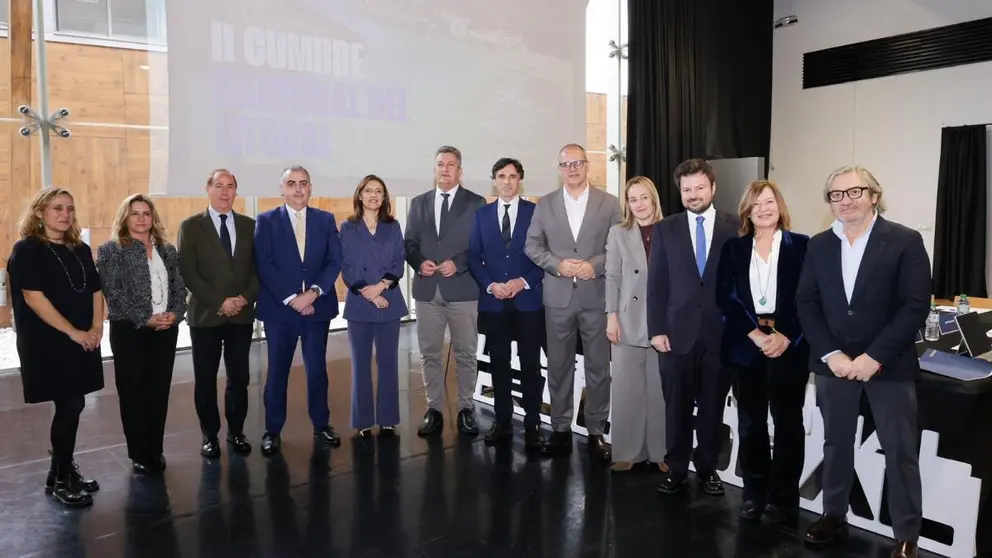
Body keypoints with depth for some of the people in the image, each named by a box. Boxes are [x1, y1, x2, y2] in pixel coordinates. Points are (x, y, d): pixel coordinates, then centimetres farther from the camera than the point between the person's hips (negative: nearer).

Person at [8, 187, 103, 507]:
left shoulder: (81, 250, 11)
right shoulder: (27, 250, -7)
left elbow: (96, 290, 12)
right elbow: (34, 298, -16)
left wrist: (96, 328, -3)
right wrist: (72, 332, -17)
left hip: (82, 342, 6)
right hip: (48, 344, -6)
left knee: (71, 407, 9)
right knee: (70, 407, -5)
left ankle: (64, 469, 24)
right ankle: (58, 480, 10)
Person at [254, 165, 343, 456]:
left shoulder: (325, 219, 7)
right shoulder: (266, 221, 1)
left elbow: (334, 261, -1)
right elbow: (264, 266, -8)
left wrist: (313, 292, -15)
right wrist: (291, 298, -15)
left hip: (317, 305, 2)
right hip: (280, 307, -1)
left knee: (317, 368, 10)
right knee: (277, 371, 7)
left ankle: (321, 425, 24)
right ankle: (273, 431, 19)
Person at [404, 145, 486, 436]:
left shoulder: (476, 203, 3)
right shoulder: (419, 203, 12)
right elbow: (409, 243, 11)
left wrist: (458, 264, -15)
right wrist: (419, 262, -9)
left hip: (463, 289, -2)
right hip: (427, 289, 3)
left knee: (466, 354, 5)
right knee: (429, 354, 7)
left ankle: (466, 409, 17)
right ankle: (434, 409, 18)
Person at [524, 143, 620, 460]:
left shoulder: (609, 203, 3)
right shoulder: (545, 204, 7)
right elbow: (532, 246, 5)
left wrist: (595, 265, -14)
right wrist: (558, 265, -10)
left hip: (597, 297, -1)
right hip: (558, 297, 1)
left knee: (598, 367, 5)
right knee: (558, 366, 8)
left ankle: (596, 431, 17)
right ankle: (561, 429, 20)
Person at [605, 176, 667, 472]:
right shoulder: (618, 233, 6)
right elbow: (612, 277, 4)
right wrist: (612, 316, -4)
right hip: (629, 322, 1)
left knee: (660, 388, 6)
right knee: (627, 388, 5)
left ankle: (659, 451, 19)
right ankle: (627, 451, 16)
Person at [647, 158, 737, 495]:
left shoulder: (735, 228, 3)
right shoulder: (665, 230, 5)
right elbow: (656, 284, 2)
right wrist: (656, 329, -3)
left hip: (721, 333, 0)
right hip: (678, 332, 0)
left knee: (713, 406, 10)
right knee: (677, 406, 7)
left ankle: (707, 468, 26)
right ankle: (676, 469, 21)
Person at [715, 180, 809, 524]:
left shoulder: (802, 246, 2)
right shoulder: (733, 248, 8)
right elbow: (726, 298, 0)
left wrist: (786, 337, -13)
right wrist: (755, 334, -11)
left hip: (790, 346, -1)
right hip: (746, 345, 2)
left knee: (787, 423, 6)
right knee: (750, 423, 7)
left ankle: (783, 497, 17)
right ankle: (754, 491, 21)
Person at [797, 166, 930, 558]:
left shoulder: (905, 241, -5)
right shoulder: (818, 246, 5)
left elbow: (916, 306, -11)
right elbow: (806, 303, 3)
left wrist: (875, 357, -17)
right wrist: (831, 354, -9)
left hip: (889, 365, -3)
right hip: (833, 362, 3)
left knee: (900, 453, 5)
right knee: (835, 444, 14)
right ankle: (833, 516, 30)